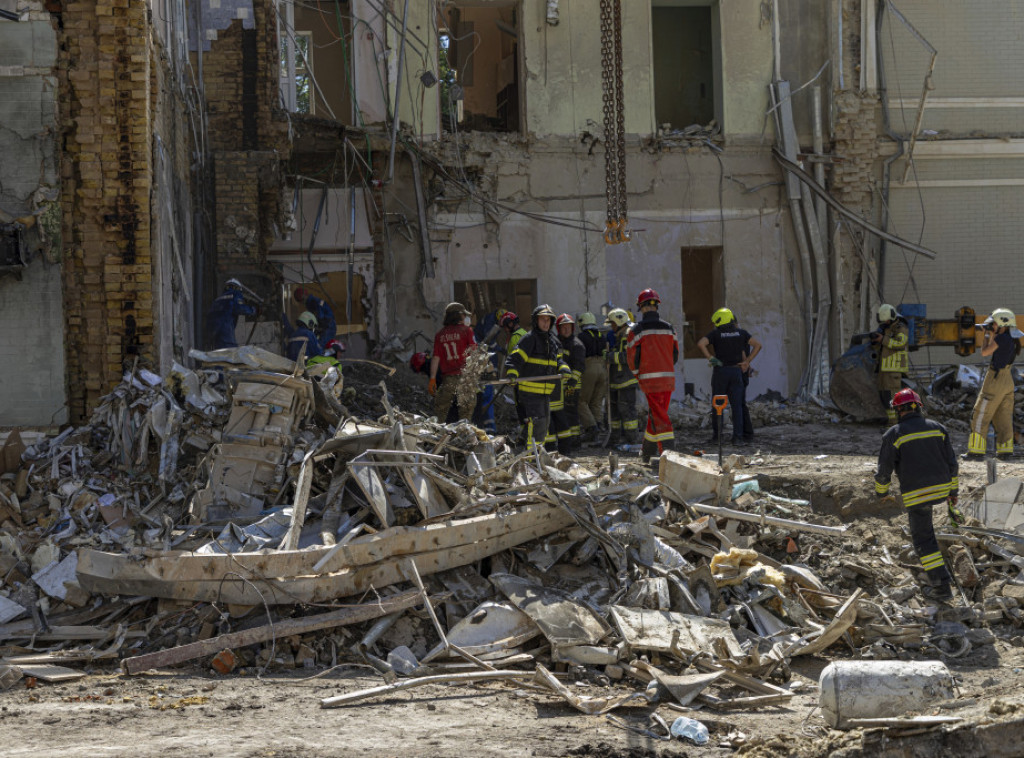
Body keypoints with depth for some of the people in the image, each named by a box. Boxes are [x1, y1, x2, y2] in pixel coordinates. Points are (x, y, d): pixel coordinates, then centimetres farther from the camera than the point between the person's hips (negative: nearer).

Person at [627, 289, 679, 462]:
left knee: (659, 418, -6)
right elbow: (675, 355, 11)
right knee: (656, 415, 15)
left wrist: (638, 376, 13)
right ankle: (647, 451, 25)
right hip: (668, 377, 5)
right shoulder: (668, 328, 8)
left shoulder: (637, 330, -5)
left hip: (650, 380, -5)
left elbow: (632, 357, -2)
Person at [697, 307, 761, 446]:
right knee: (737, 406, 0)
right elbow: (757, 345, 6)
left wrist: (710, 358, -9)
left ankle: (716, 434, 15)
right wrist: (747, 361, 5)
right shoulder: (740, 333, 5)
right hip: (736, 371, 2)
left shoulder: (715, 333, -4)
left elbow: (701, 343, -19)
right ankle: (737, 437, -8)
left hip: (720, 371, -2)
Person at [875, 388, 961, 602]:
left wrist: (881, 491, 16)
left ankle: (941, 586, -3)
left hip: (916, 494, -5)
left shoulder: (894, 434, -7)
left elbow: (884, 470, -3)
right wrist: (953, 492, 15)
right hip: (941, 489, 5)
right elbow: (951, 463, 7)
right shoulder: (937, 428, 5)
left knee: (924, 540, 1)